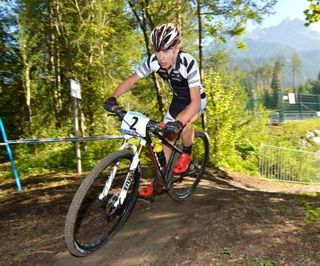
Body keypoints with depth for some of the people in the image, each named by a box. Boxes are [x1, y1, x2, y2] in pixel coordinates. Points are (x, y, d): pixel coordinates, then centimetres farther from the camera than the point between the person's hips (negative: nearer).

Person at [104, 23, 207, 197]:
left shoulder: (188, 63, -37)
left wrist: (179, 123, -60)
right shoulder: (153, 61, -24)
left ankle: (186, 154, -3)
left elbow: (195, 102, -44)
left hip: (196, 100, -4)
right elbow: (131, 80, -17)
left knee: (183, 122, -34)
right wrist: (113, 98, -34)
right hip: (178, 99, 5)